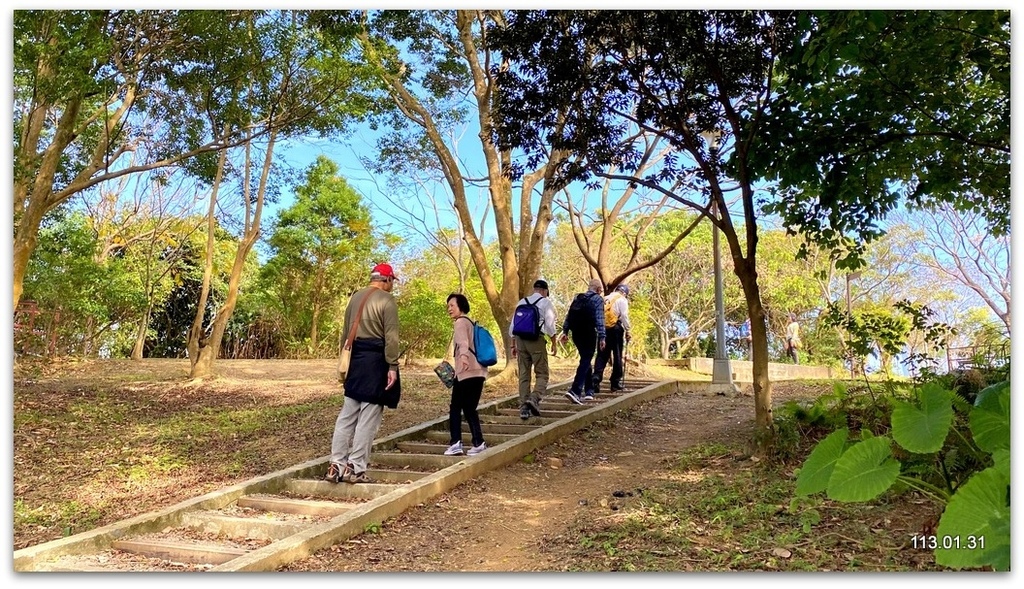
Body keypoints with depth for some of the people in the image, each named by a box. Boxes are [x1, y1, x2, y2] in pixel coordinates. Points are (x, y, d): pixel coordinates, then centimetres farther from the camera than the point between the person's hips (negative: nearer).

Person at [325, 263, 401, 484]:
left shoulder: (355, 297, 13)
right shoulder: (387, 300, -8)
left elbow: (346, 332, 16)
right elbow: (390, 337, -15)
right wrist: (392, 366, -14)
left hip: (356, 359, 7)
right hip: (376, 360, -7)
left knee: (347, 414, 11)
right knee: (368, 417, -1)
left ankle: (337, 465, 12)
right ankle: (356, 468, 2)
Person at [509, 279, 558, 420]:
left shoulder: (521, 302, 15)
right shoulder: (546, 302, 1)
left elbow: (512, 326, 14)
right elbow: (550, 326, -5)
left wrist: (514, 345, 19)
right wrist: (553, 343, 5)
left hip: (520, 340, 5)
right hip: (537, 340, -4)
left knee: (523, 375, 9)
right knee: (542, 374, 3)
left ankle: (523, 408, 7)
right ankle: (534, 399, -21)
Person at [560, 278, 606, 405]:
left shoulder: (577, 298, 14)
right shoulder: (598, 299, -3)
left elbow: (568, 315, 11)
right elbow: (599, 319, -11)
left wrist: (565, 331, 12)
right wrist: (602, 337, -12)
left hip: (576, 334, 6)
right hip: (589, 335, -6)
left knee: (586, 360, 20)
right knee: (585, 362, -6)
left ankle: (589, 390, 26)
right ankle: (575, 391, -20)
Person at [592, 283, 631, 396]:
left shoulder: (605, 299, 18)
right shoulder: (622, 300, 0)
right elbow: (624, 316, -7)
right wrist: (627, 331, -1)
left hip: (603, 329, 5)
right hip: (616, 329, -5)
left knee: (602, 356, 5)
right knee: (617, 356, 5)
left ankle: (596, 380, -9)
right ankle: (615, 382, 8)